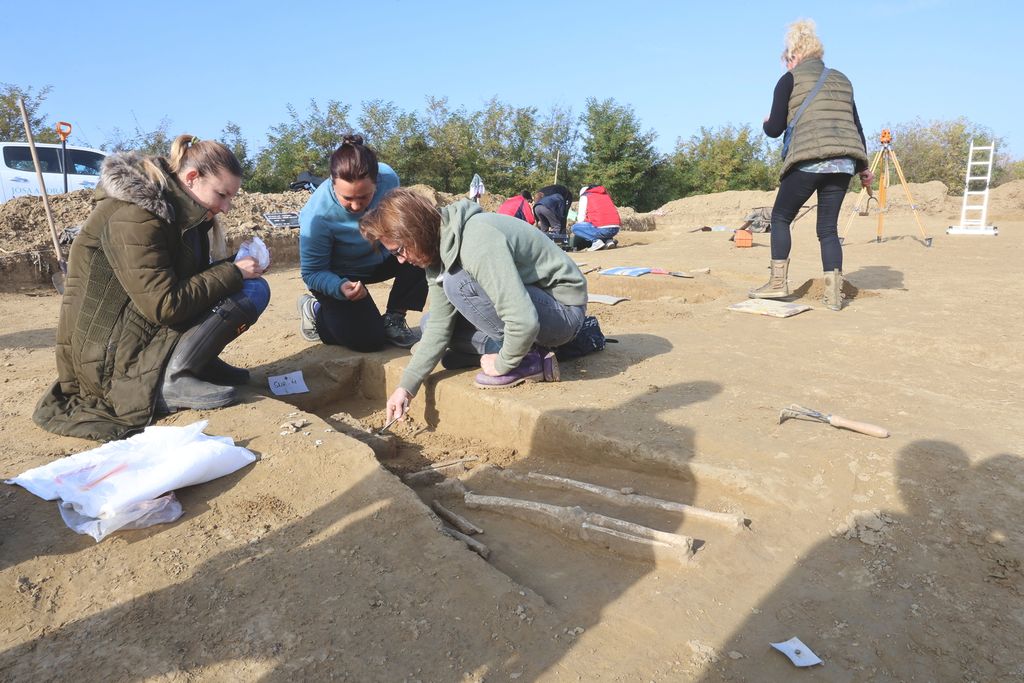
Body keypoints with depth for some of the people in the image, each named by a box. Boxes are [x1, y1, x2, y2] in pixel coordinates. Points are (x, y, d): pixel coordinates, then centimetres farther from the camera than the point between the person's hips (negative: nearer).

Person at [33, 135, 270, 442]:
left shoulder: (176, 210, 8)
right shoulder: (133, 215, -20)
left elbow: (189, 279, 15)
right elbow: (165, 305, -25)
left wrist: (232, 270, -2)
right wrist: (232, 273, -17)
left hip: (148, 330, 9)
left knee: (252, 286, 7)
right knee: (253, 290, -19)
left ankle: (200, 362, 2)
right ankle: (169, 378, -23)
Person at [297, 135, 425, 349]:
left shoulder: (387, 177, -24)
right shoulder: (317, 214, -34)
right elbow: (312, 272, -23)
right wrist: (340, 288, -44)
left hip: (379, 259, 4)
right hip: (338, 276, -4)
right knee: (369, 340, -17)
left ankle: (393, 320, -4)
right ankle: (316, 311, 13)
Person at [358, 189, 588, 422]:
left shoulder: (477, 243, -30)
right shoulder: (439, 251, -1)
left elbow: (524, 322, -37)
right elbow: (439, 326, 2)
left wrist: (502, 364, -18)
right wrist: (406, 386, -2)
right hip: (522, 303, 9)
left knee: (459, 283, -27)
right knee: (431, 322, 7)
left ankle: (527, 359, -13)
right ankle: (524, 347, -1)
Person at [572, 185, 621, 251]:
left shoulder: (585, 196, 11)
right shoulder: (606, 195, 28)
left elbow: (581, 218, 6)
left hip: (602, 228, -7)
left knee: (575, 228, 9)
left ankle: (596, 241, -8)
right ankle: (609, 240, 9)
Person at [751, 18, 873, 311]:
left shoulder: (790, 79, 5)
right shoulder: (841, 80, 22)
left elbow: (774, 129, 1)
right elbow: (856, 127, 21)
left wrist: (766, 122, 25)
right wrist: (863, 167, 25)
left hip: (808, 161, -5)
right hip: (844, 162, 5)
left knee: (780, 217, 10)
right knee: (828, 227, 9)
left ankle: (778, 283, 4)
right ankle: (834, 294, 2)